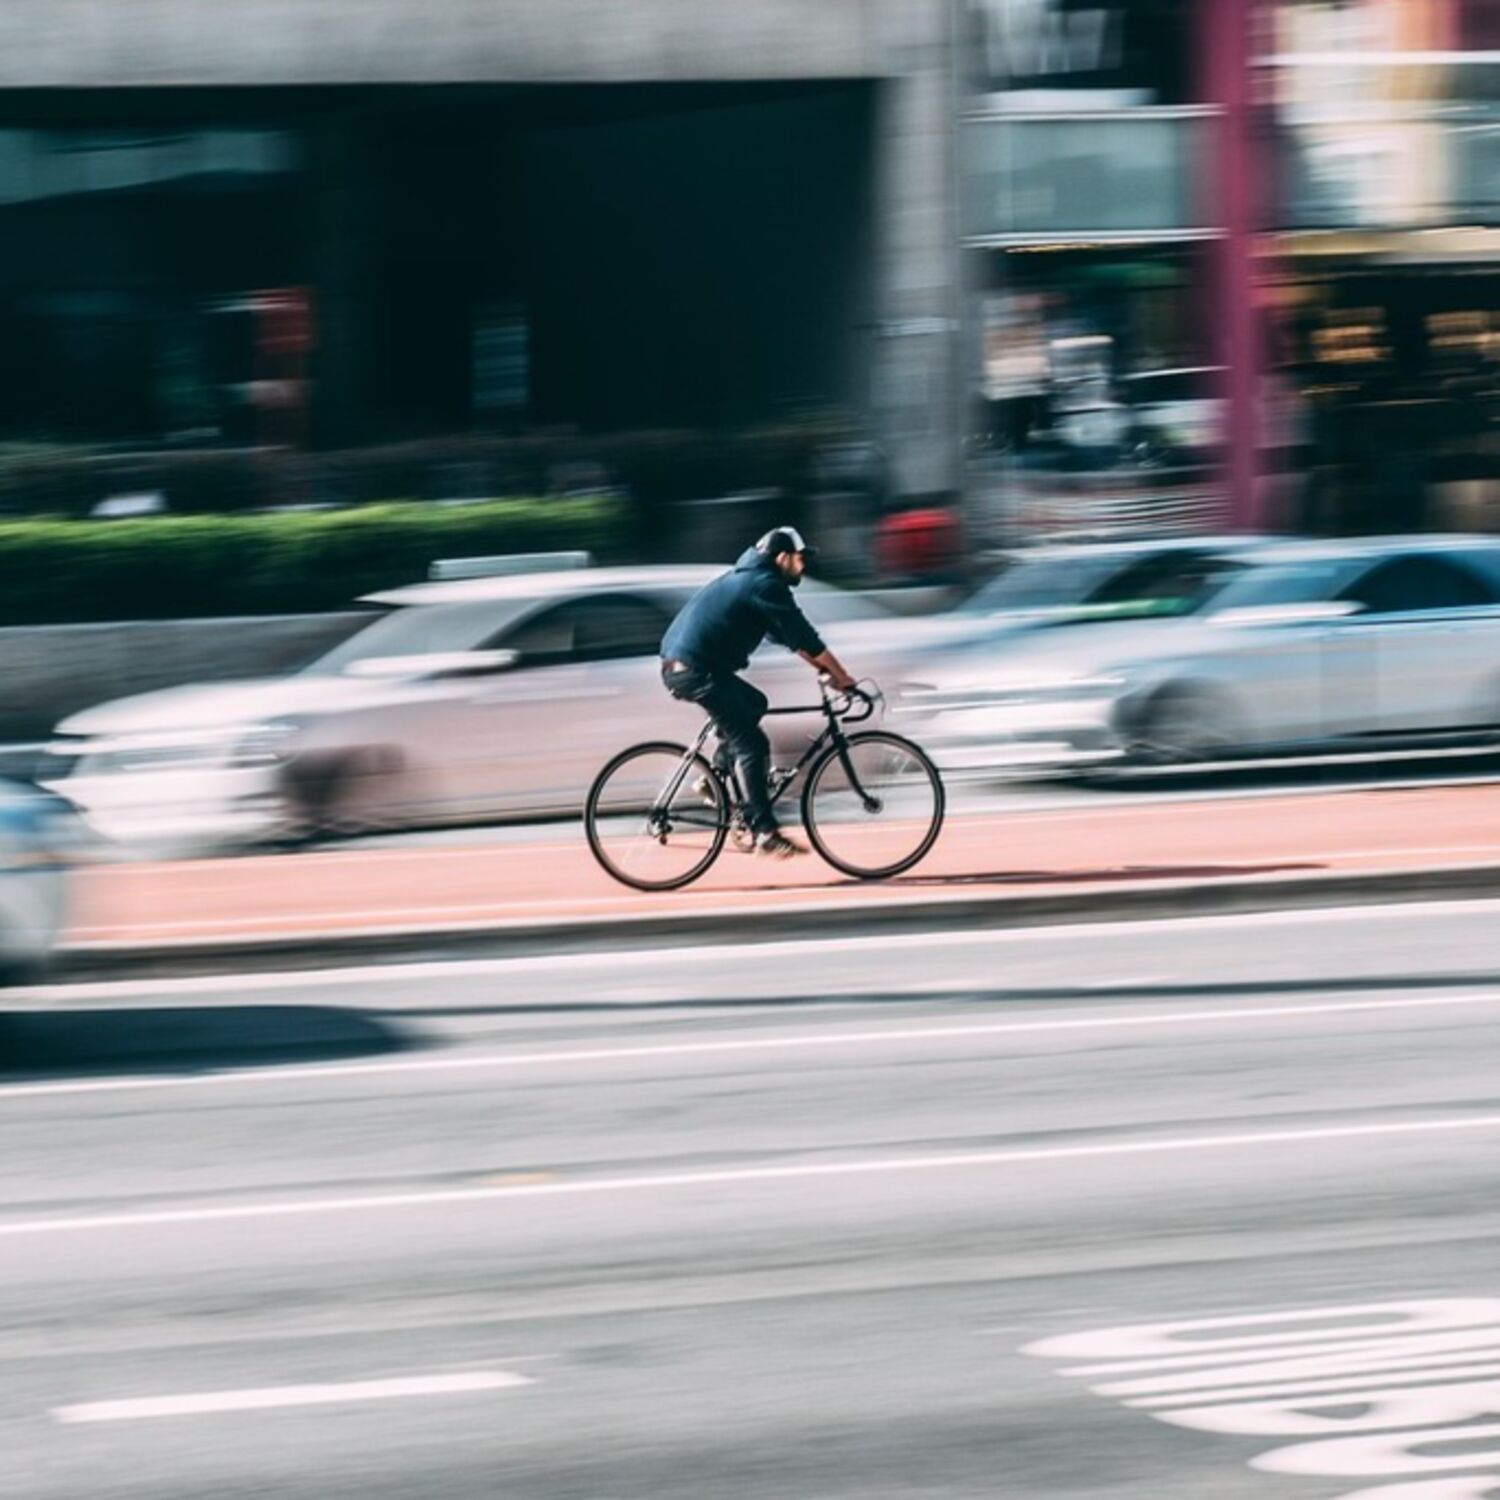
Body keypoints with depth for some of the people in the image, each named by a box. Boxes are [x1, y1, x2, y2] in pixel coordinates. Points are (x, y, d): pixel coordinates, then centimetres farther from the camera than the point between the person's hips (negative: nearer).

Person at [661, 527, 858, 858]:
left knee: (754, 704, 26)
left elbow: (790, 636, 28)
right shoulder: (766, 585, -8)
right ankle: (765, 833, -8)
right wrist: (843, 678, -1)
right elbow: (805, 638, -8)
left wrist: (823, 667, 24)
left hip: (678, 665, 10)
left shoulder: (750, 578, 23)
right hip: (697, 669, -10)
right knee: (751, 745, -7)